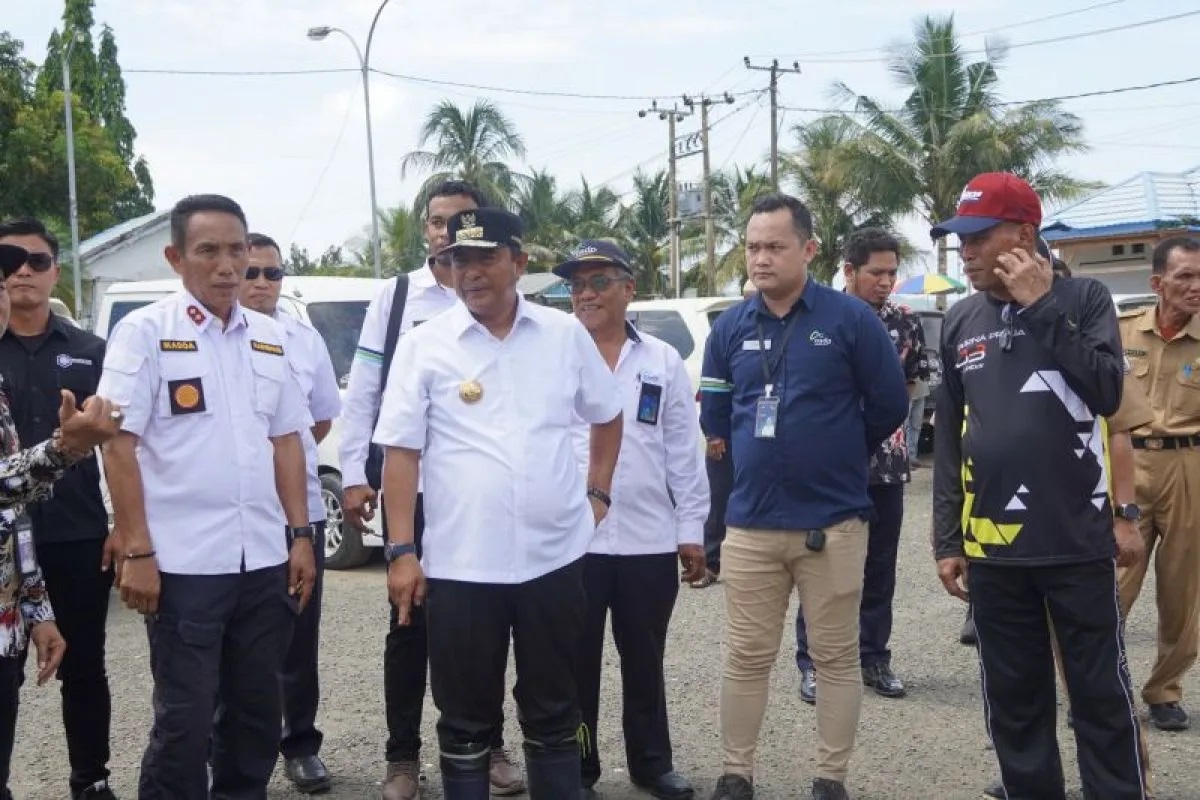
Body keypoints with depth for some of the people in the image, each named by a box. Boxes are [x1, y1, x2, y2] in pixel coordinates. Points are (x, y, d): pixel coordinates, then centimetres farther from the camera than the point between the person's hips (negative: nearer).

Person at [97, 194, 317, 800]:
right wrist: (136, 551, -13)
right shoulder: (143, 332, -5)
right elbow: (119, 445, -8)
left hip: (265, 560, 5)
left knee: (257, 711, 14)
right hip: (183, 563, -5)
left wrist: (300, 535, 7)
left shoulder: (269, 337, 10)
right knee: (184, 720, 3)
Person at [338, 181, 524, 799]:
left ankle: (489, 747, 27)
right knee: (409, 621, 9)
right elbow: (362, 391, 2)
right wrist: (354, 475, -4)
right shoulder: (395, 298, 3)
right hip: (410, 482, 0)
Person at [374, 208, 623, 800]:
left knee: (553, 710, 16)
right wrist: (401, 550, -8)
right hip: (461, 564, -2)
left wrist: (599, 491, 12)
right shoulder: (423, 346, -2)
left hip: (554, 557, 2)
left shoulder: (565, 334, 4)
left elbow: (606, 415, 19)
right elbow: (401, 452, -4)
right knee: (465, 717, 10)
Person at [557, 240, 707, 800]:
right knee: (576, 662, 8)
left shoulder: (663, 361, 6)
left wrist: (691, 529, 3)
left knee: (644, 661, 15)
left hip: (650, 540, 1)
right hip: (571, 540, -1)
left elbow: (684, 452, 5)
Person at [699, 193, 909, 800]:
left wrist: (837, 456, 11)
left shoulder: (851, 319, -6)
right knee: (746, 658, 9)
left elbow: (889, 406, 0)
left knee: (836, 658, 8)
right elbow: (714, 418, 15)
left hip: (832, 522, -2)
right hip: (750, 524, 3)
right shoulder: (729, 330, 4)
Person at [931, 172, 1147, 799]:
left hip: (1078, 540, -3)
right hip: (992, 546, 3)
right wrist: (947, 539, 8)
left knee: (1102, 697, 5)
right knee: (1013, 703, 11)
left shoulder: (1083, 299, -1)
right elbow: (949, 438, 10)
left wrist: (1041, 308, -14)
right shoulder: (960, 322, 8)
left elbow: (1107, 391, -15)